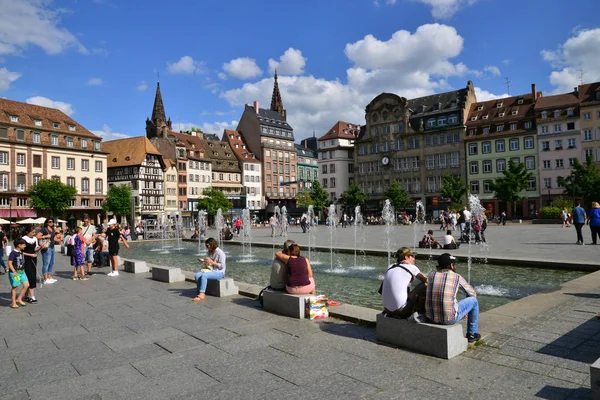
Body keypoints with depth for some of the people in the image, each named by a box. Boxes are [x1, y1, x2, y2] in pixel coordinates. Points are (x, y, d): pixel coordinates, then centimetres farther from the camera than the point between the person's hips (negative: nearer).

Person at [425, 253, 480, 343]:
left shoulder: (431, 275, 4)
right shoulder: (457, 277, -4)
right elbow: (472, 294, 11)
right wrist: (466, 308, 30)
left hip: (430, 317, 5)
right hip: (449, 319, -4)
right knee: (473, 300, 15)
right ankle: (472, 334, 28)